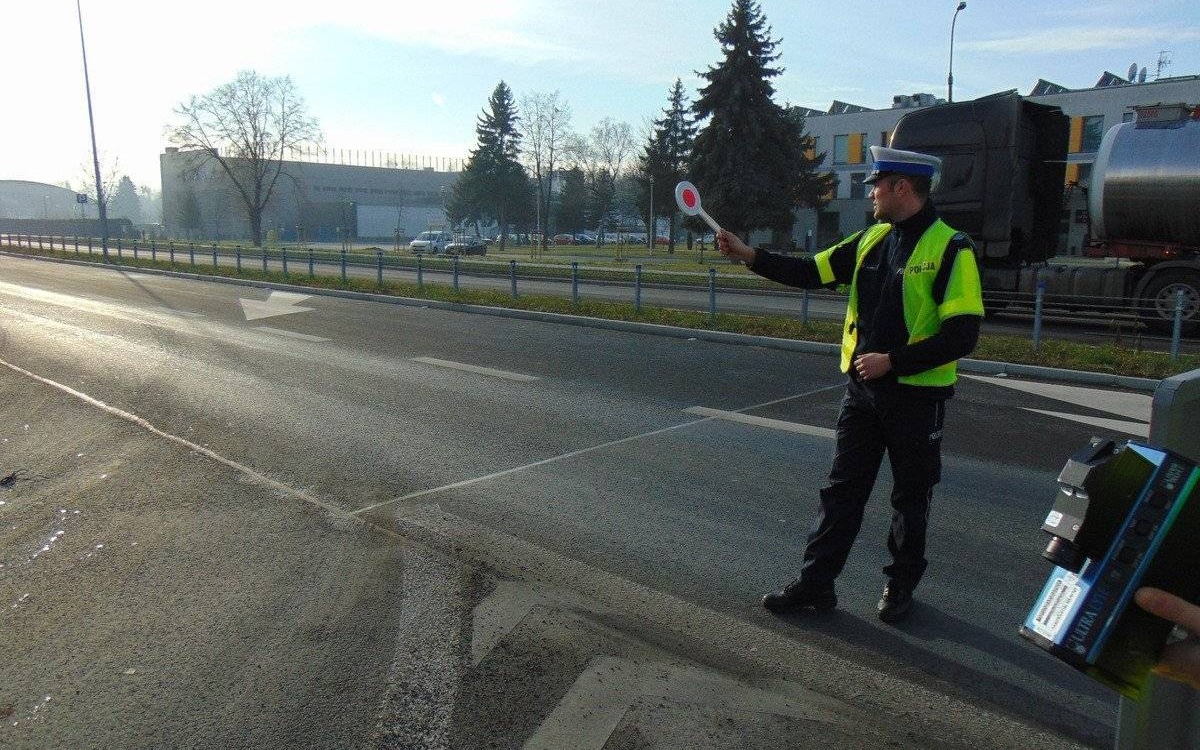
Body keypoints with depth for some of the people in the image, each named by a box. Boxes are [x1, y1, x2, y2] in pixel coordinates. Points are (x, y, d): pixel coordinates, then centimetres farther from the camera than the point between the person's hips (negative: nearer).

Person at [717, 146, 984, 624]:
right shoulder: (871, 239, 6)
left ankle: (901, 585, 30)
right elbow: (811, 272, 11)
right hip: (862, 388, 6)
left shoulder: (950, 248, -14)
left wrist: (892, 360, -21)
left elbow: (962, 335, -18)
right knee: (842, 490, 10)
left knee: (911, 496, 12)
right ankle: (816, 583, 18)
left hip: (916, 396, -6)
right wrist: (749, 256, 3)